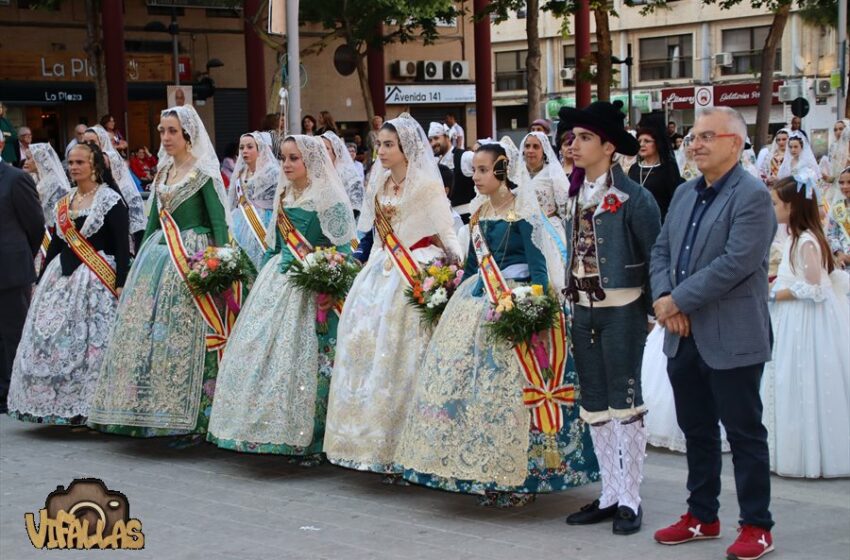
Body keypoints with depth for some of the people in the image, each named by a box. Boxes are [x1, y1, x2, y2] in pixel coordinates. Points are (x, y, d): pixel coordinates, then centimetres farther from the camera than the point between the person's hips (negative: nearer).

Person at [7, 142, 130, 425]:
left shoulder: (111, 200, -5)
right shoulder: (63, 202, 15)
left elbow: (122, 246, -10)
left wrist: (121, 284, -17)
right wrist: (41, 280, 18)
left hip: (96, 279, -7)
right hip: (62, 277, 7)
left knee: (92, 343, -7)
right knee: (53, 340, 2)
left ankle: (89, 407, 0)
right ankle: (62, 405, 10)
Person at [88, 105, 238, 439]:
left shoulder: (203, 173, -5)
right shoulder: (163, 172, 15)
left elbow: (219, 221, -9)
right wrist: (141, 258, 17)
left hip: (191, 254, -7)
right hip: (158, 253, 7)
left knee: (183, 332, -8)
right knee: (144, 327, 4)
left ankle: (184, 411, -1)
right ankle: (149, 407, 11)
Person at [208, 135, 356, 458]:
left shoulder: (329, 198, -7)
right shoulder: (282, 196, 15)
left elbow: (342, 248, -10)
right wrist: (264, 276, 17)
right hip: (277, 279, 7)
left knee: (300, 356, -8)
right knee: (260, 349, 4)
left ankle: (302, 435, -1)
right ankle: (264, 428, 13)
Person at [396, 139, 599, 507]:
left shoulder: (522, 213, -7)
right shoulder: (479, 212, 13)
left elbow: (538, 263, -11)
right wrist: (454, 294, 17)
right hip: (476, 303, 7)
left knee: (505, 388, -7)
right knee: (464, 378, 4)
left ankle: (517, 476, 2)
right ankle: (484, 472, 13)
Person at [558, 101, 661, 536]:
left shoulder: (633, 197, -11)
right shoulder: (576, 195, 9)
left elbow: (655, 256, -9)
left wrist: (653, 310, -9)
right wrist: (572, 298, 8)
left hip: (621, 309, -7)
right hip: (583, 308, 7)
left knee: (624, 401, -1)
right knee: (594, 403, 10)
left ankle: (630, 500, 7)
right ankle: (609, 495, 19)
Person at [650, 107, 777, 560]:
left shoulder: (752, 196, -13)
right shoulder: (684, 193, 13)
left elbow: (736, 263, -22)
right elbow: (661, 250, 13)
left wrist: (679, 300, -18)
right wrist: (663, 297, -6)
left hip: (731, 339, -8)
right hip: (684, 336, 8)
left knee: (744, 433, 2)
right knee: (696, 430, 16)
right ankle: (702, 516, 28)